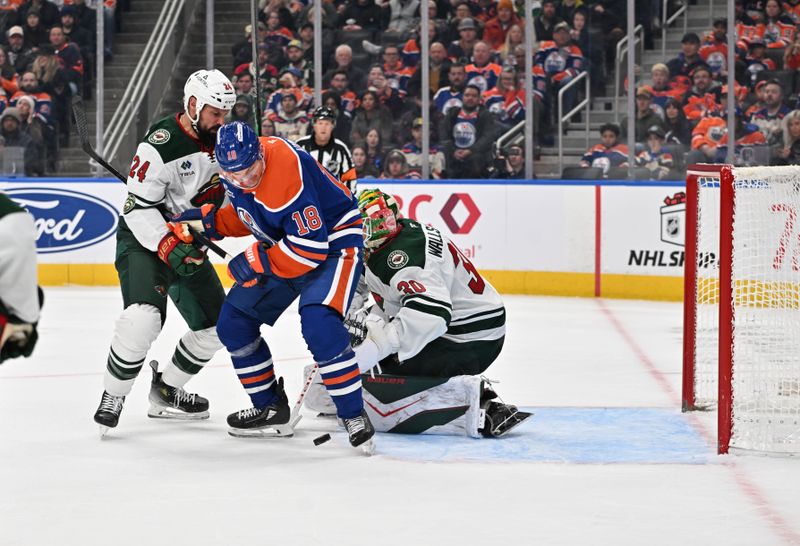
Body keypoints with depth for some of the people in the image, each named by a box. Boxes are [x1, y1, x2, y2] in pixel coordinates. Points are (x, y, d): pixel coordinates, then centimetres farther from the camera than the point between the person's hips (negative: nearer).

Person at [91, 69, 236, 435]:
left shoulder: (221, 141, 0)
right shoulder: (162, 144, -24)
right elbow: (138, 208, -23)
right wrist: (169, 248, -31)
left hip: (187, 243, 8)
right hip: (144, 239, -8)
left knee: (216, 324, 9)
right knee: (144, 316, -29)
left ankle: (165, 392, 25)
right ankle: (112, 400, -12)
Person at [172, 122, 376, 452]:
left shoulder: (286, 170, -35)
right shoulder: (234, 167, -10)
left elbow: (312, 248, -33)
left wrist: (257, 263, -25)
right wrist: (209, 220, -3)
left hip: (334, 241, -9)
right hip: (285, 244, 9)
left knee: (318, 322, -30)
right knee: (233, 322, 6)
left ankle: (354, 416, -19)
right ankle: (271, 409, 17)